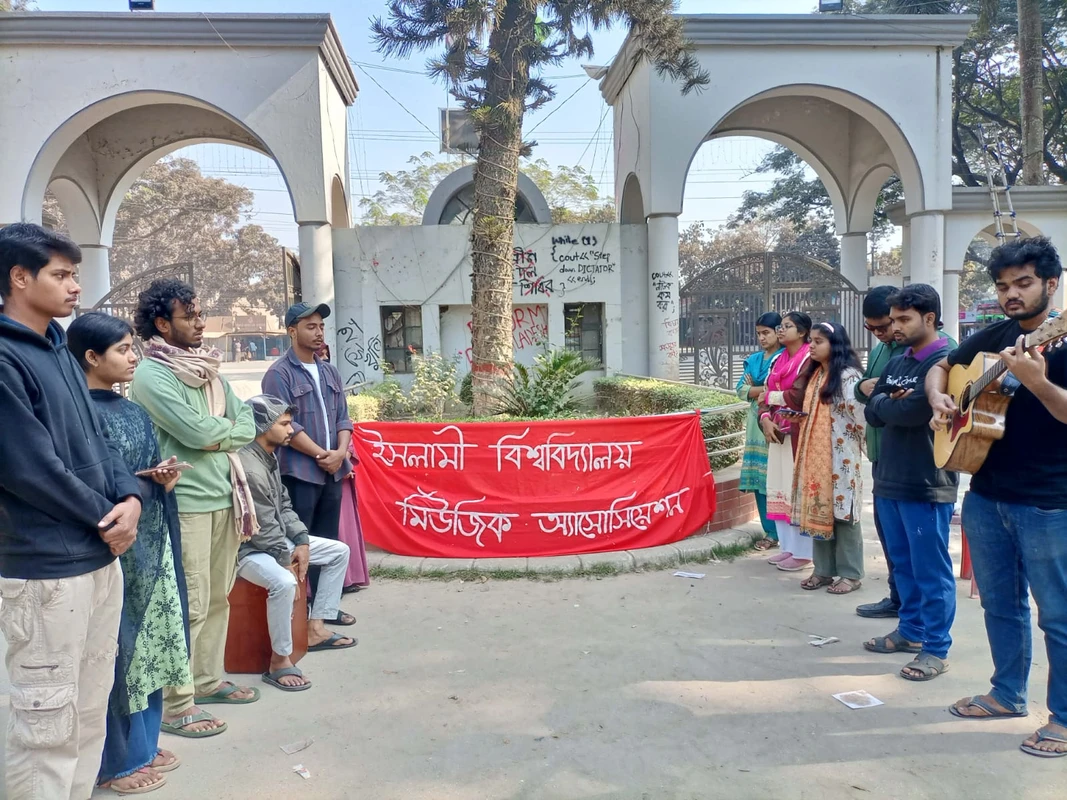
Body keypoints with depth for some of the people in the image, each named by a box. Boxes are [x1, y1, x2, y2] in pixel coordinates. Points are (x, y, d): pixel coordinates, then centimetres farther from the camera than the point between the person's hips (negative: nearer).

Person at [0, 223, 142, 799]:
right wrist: (107, 518, -9)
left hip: (100, 556, 9)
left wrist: (130, 498, -5)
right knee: (47, 721, 3)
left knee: (92, 707, 19)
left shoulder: (58, 349, 12)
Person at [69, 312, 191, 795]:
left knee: (150, 642, 15)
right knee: (117, 651, 3)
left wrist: (165, 479, -4)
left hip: (151, 543, 8)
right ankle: (116, 761, 19)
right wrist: (134, 484, -18)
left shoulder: (133, 413, 11)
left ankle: (143, 745, 30)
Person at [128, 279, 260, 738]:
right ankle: (174, 706, 9)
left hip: (225, 497, 8)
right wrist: (230, 426, -2)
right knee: (189, 606, -3)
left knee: (217, 598, 16)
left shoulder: (207, 368, 13)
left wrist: (216, 434, -7)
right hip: (186, 503, -8)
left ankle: (207, 680, 30)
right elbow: (198, 432, -20)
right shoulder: (152, 375, -11)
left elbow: (247, 426, 10)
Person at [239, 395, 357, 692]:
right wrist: (288, 558, -13)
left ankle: (316, 629, 14)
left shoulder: (270, 457, 7)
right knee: (284, 581, -38)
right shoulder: (247, 468, -25)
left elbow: (284, 506, 11)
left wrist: (301, 542, -1)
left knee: (339, 551, 11)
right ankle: (279, 661, -18)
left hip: (278, 541, 10)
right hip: (248, 548, -10)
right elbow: (262, 529, -24)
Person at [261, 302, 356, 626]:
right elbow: (286, 425, -13)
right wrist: (321, 455, -13)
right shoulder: (279, 374, -7)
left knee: (327, 541, 12)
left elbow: (342, 417, 12)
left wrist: (340, 452, -6)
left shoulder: (330, 372, 14)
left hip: (333, 471, 7)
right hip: (299, 472, -7)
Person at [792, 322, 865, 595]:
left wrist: (856, 441, -6)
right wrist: (796, 417, 7)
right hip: (815, 452, 8)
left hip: (840, 454, -8)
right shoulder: (814, 374, 15)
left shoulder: (848, 375, -11)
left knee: (842, 511, -1)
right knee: (817, 509, 9)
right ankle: (823, 569, 18)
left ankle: (850, 574, 9)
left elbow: (859, 413, -16)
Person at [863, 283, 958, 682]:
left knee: (931, 570, 2)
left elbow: (914, 412, -22)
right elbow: (872, 413, 8)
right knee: (903, 564, 17)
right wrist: (893, 403, -11)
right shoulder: (896, 363, 13)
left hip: (927, 483, -8)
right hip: (889, 479, 8)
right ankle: (911, 630, 31)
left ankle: (936, 649, 12)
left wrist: (886, 403, -3)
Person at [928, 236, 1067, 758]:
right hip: (986, 497, 7)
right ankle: (1008, 695, 33)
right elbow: (941, 368, 21)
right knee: (999, 604, 17)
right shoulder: (993, 337, 10)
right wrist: (939, 398, 1)